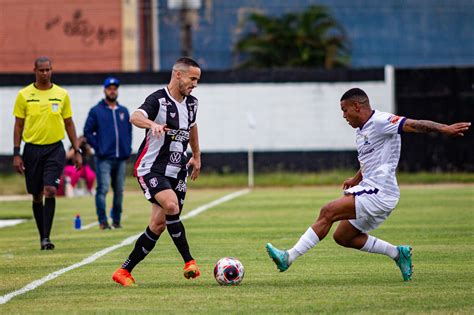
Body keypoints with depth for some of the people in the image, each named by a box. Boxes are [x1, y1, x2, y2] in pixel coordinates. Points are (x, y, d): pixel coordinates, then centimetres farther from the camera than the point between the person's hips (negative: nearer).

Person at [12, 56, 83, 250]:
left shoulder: (61, 94, 5)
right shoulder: (24, 95, 1)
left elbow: (69, 124, 11)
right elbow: (18, 125, 4)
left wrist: (77, 151, 7)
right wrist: (16, 153, -2)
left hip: (55, 148, -1)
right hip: (32, 149, 1)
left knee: (50, 190, -16)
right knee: (36, 195, 7)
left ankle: (46, 237, -15)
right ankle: (42, 236, 20)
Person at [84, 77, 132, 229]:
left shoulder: (124, 111, 15)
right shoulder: (96, 111, 2)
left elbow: (129, 131, 21)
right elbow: (88, 132, 0)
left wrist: (128, 149, 8)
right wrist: (98, 148, -8)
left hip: (121, 158, 4)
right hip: (104, 158, -4)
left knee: (119, 191, 7)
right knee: (103, 189, -12)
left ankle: (116, 220, 15)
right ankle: (102, 221, -12)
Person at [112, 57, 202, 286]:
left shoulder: (191, 103, 9)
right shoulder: (158, 99, -13)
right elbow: (136, 117, -33)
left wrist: (197, 156, 35)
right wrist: (153, 124, -53)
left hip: (176, 171, 7)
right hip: (151, 169, -7)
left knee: (158, 225, 1)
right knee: (171, 205, -30)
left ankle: (124, 271, 11)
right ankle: (189, 261, -20)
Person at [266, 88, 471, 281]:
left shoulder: (380, 121, -12)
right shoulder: (361, 131, 18)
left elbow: (414, 125, -23)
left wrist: (444, 129, -35)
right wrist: (356, 179, 24)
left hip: (379, 194, -11)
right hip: (369, 190, 11)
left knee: (328, 212, -18)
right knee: (342, 237, 14)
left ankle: (289, 257, -18)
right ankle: (397, 253, 16)